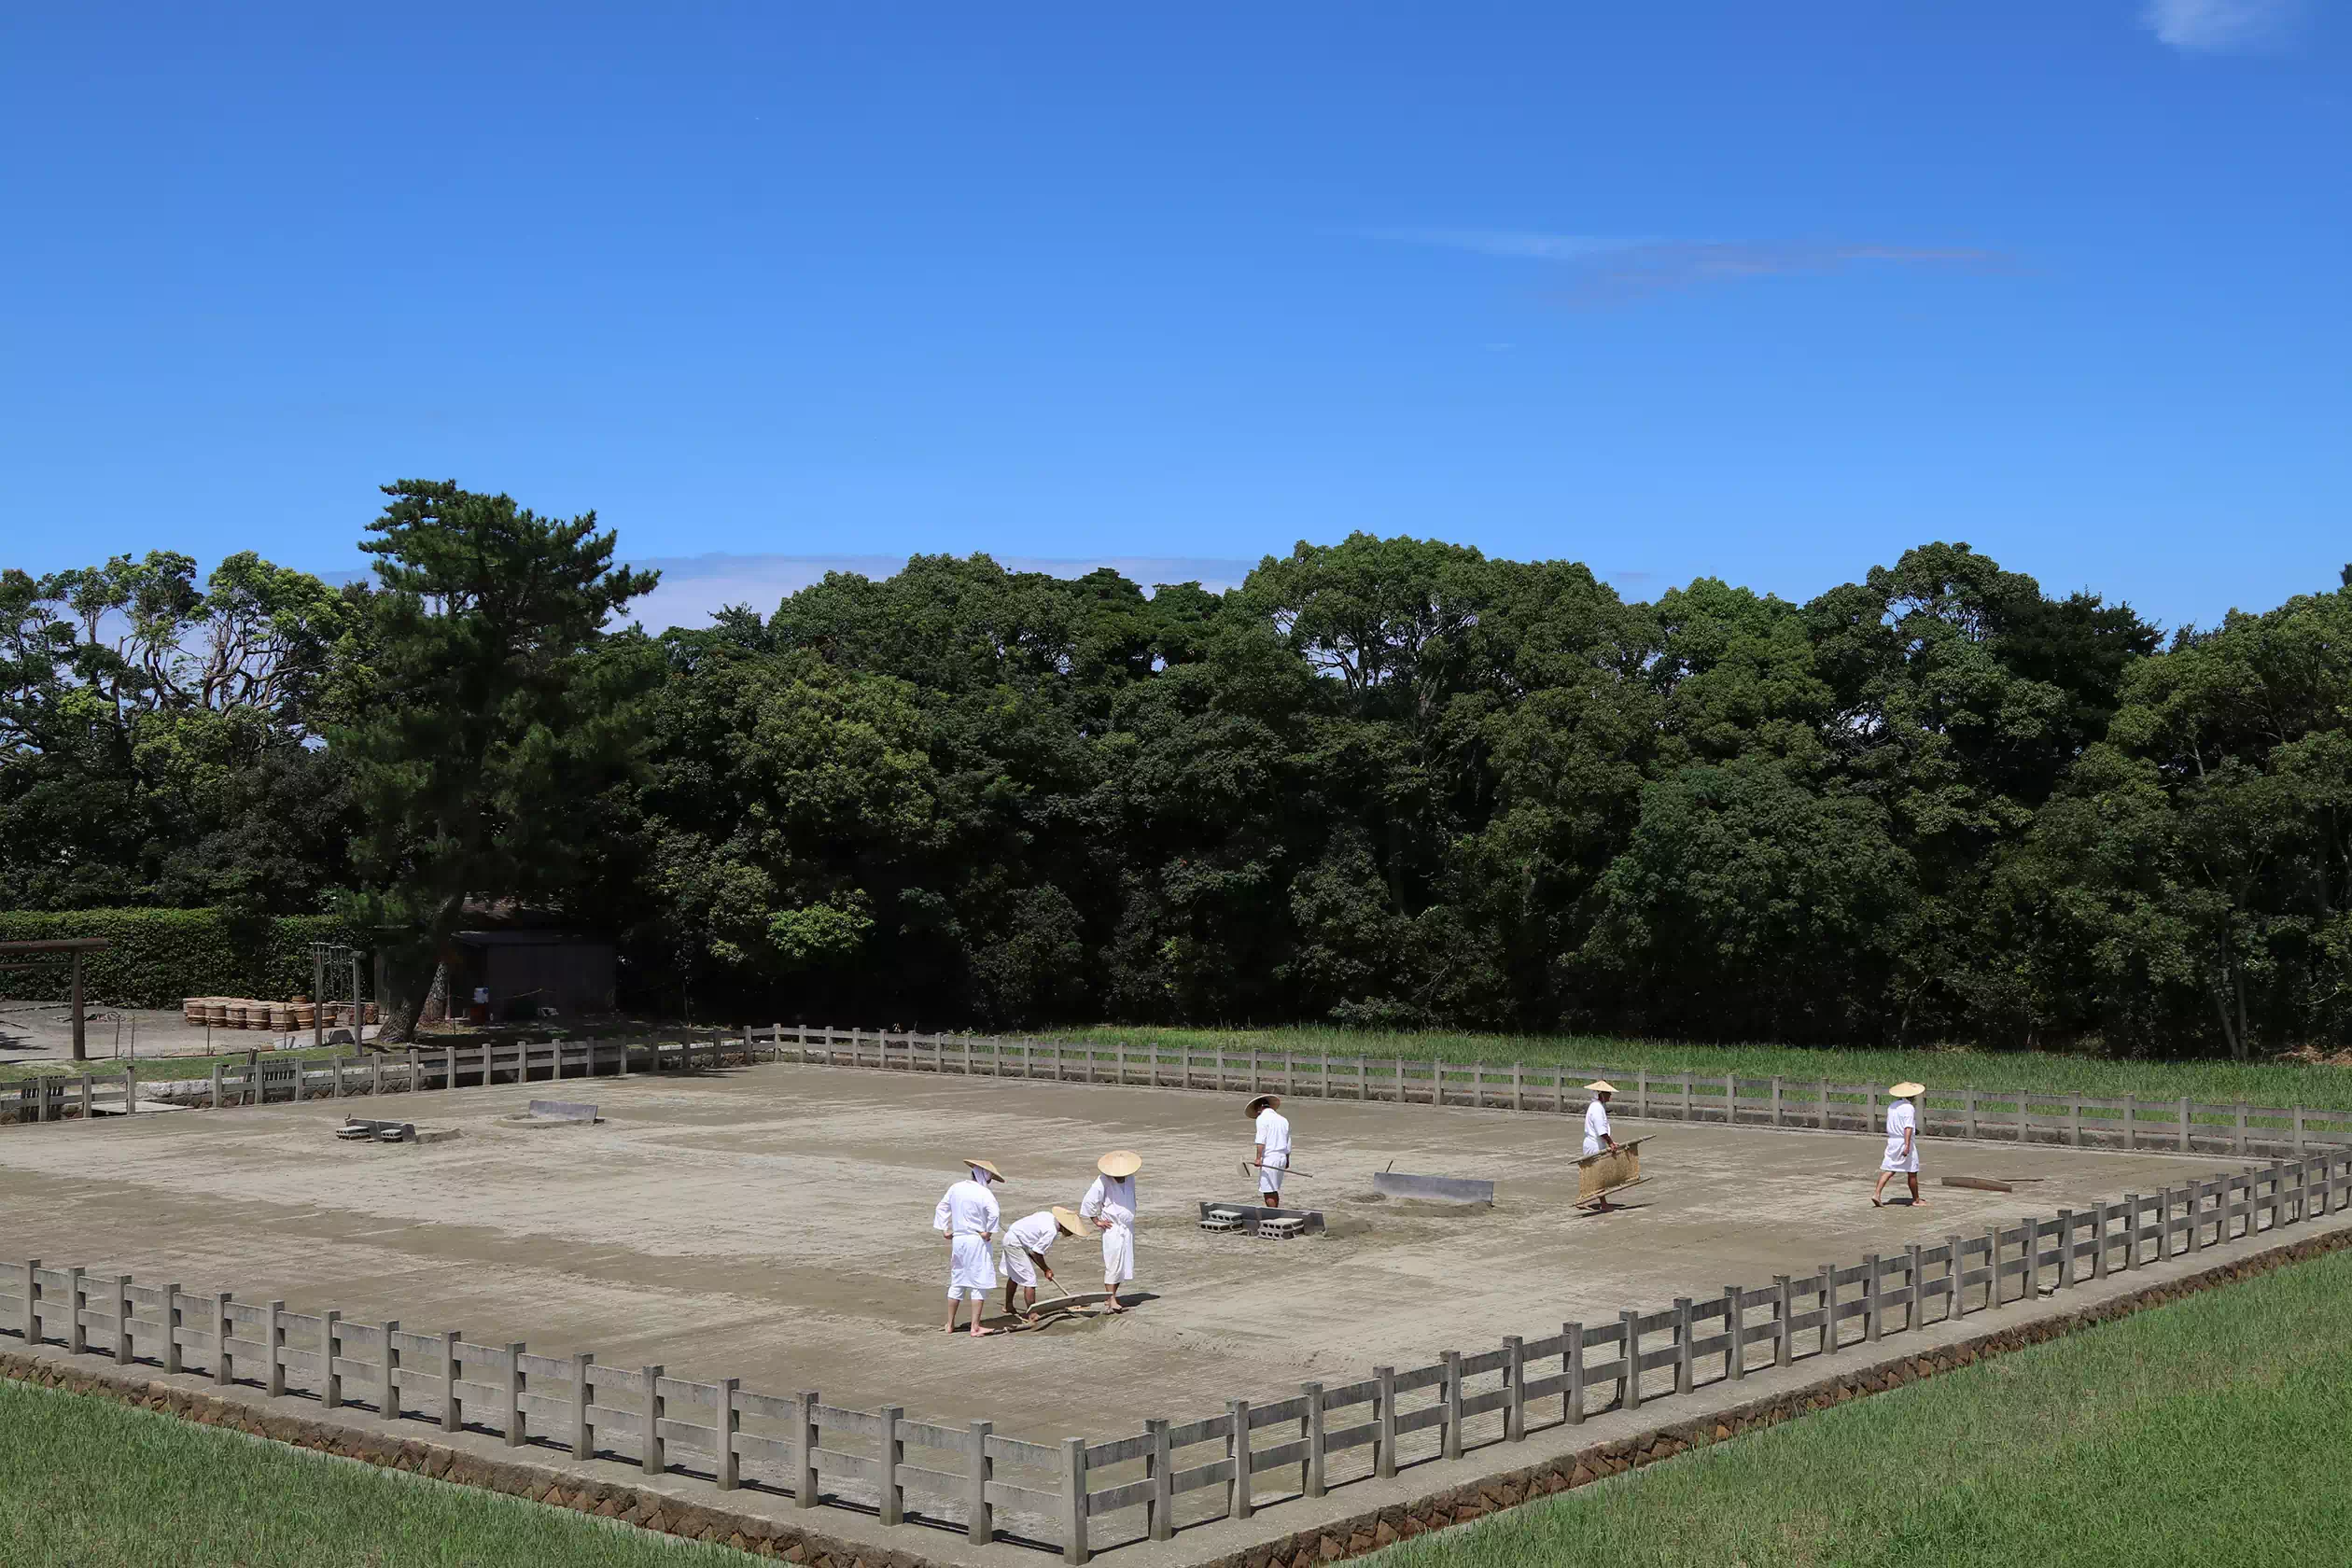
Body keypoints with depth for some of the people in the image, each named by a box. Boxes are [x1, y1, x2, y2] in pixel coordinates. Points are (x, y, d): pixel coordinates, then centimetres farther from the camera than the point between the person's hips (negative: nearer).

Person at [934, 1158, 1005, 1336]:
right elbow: (993, 1213, -29)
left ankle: (950, 1324, 25)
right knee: (979, 1284, 1)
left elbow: (941, 1208, 15)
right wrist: (988, 1232, -16)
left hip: (957, 1240, 7)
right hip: (977, 1241, -7)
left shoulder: (955, 1188, 7)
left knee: (957, 1283, 17)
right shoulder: (984, 1193, -14)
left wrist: (944, 1229, 15)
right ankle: (975, 1327, 0)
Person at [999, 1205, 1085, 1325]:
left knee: (1015, 1275, 24)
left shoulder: (1048, 1216, 1)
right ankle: (1031, 1314, -2)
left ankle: (1008, 1307, 38)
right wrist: (1046, 1270, -4)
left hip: (1010, 1237, 10)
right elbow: (1036, 1253, -19)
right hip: (1015, 1244, -10)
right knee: (1030, 1278, -6)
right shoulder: (1051, 1232, -25)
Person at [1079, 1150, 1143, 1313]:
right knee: (1112, 1263, -9)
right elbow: (1089, 1202, -14)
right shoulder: (1103, 1181, -15)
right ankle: (1112, 1299, -6)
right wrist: (1097, 1221, -10)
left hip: (1127, 1227, 6)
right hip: (1112, 1228, -6)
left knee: (1124, 1263, 8)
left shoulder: (1130, 1179, 5)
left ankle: (1110, 1297, 18)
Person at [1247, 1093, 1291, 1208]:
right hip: (1282, 1158, 8)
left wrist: (1258, 1158, -17)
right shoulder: (1283, 1120, 18)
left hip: (1269, 1158, -8)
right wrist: (1287, 1161, 29)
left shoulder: (1262, 1118, -4)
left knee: (1268, 1192, -5)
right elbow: (1288, 1144, 21)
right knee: (1274, 1191, 15)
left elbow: (1261, 1140, -14)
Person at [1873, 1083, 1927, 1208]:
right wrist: (1907, 1145, -28)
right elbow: (1908, 1128, -22)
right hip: (1905, 1142, -7)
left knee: (1888, 1170, 4)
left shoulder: (1891, 1106, 10)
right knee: (1912, 1172, 6)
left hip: (1892, 1141, 7)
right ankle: (1916, 1200, 16)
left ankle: (1877, 1194, -11)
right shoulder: (1909, 1108, -14)